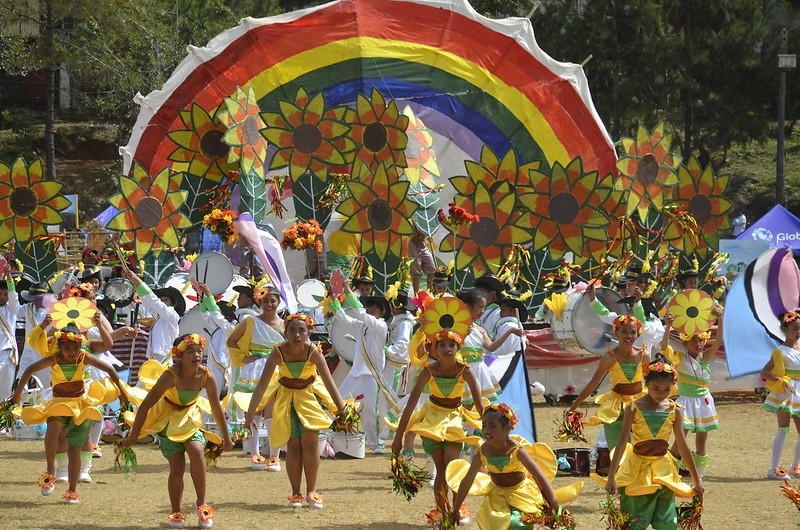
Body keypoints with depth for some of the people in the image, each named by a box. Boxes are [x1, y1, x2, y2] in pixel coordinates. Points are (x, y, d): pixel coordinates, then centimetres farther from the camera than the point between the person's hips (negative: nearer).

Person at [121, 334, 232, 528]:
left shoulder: (205, 376, -20)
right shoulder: (171, 376, -30)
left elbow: (216, 409, -5)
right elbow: (145, 405, -23)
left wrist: (226, 439, 4)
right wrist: (133, 436, -19)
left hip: (190, 417, 2)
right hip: (168, 419, -2)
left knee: (196, 450, -24)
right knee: (177, 467, -9)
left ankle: (201, 503, -10)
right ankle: (176, 513, 11)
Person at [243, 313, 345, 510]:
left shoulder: (313, 353, -26)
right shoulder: (278, 353, -25)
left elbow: (330, 383, -28)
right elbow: (262, 385, -26)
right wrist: (250, 415, -29)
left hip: (310, 396, 0)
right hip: (286, 397, 0)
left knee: (310, 441, -11)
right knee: (293, 444, -5)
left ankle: (311, 491, 3)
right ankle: (295, 493, 8)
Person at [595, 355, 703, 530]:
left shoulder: (674, 411, -1)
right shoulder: (634, 408, -8)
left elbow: (683, 446, 5)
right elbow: (622, 443, -9)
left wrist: (696, 479, 8)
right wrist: (611, 477, -13)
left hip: (663, 469, 2)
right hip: (638, 468, -2)